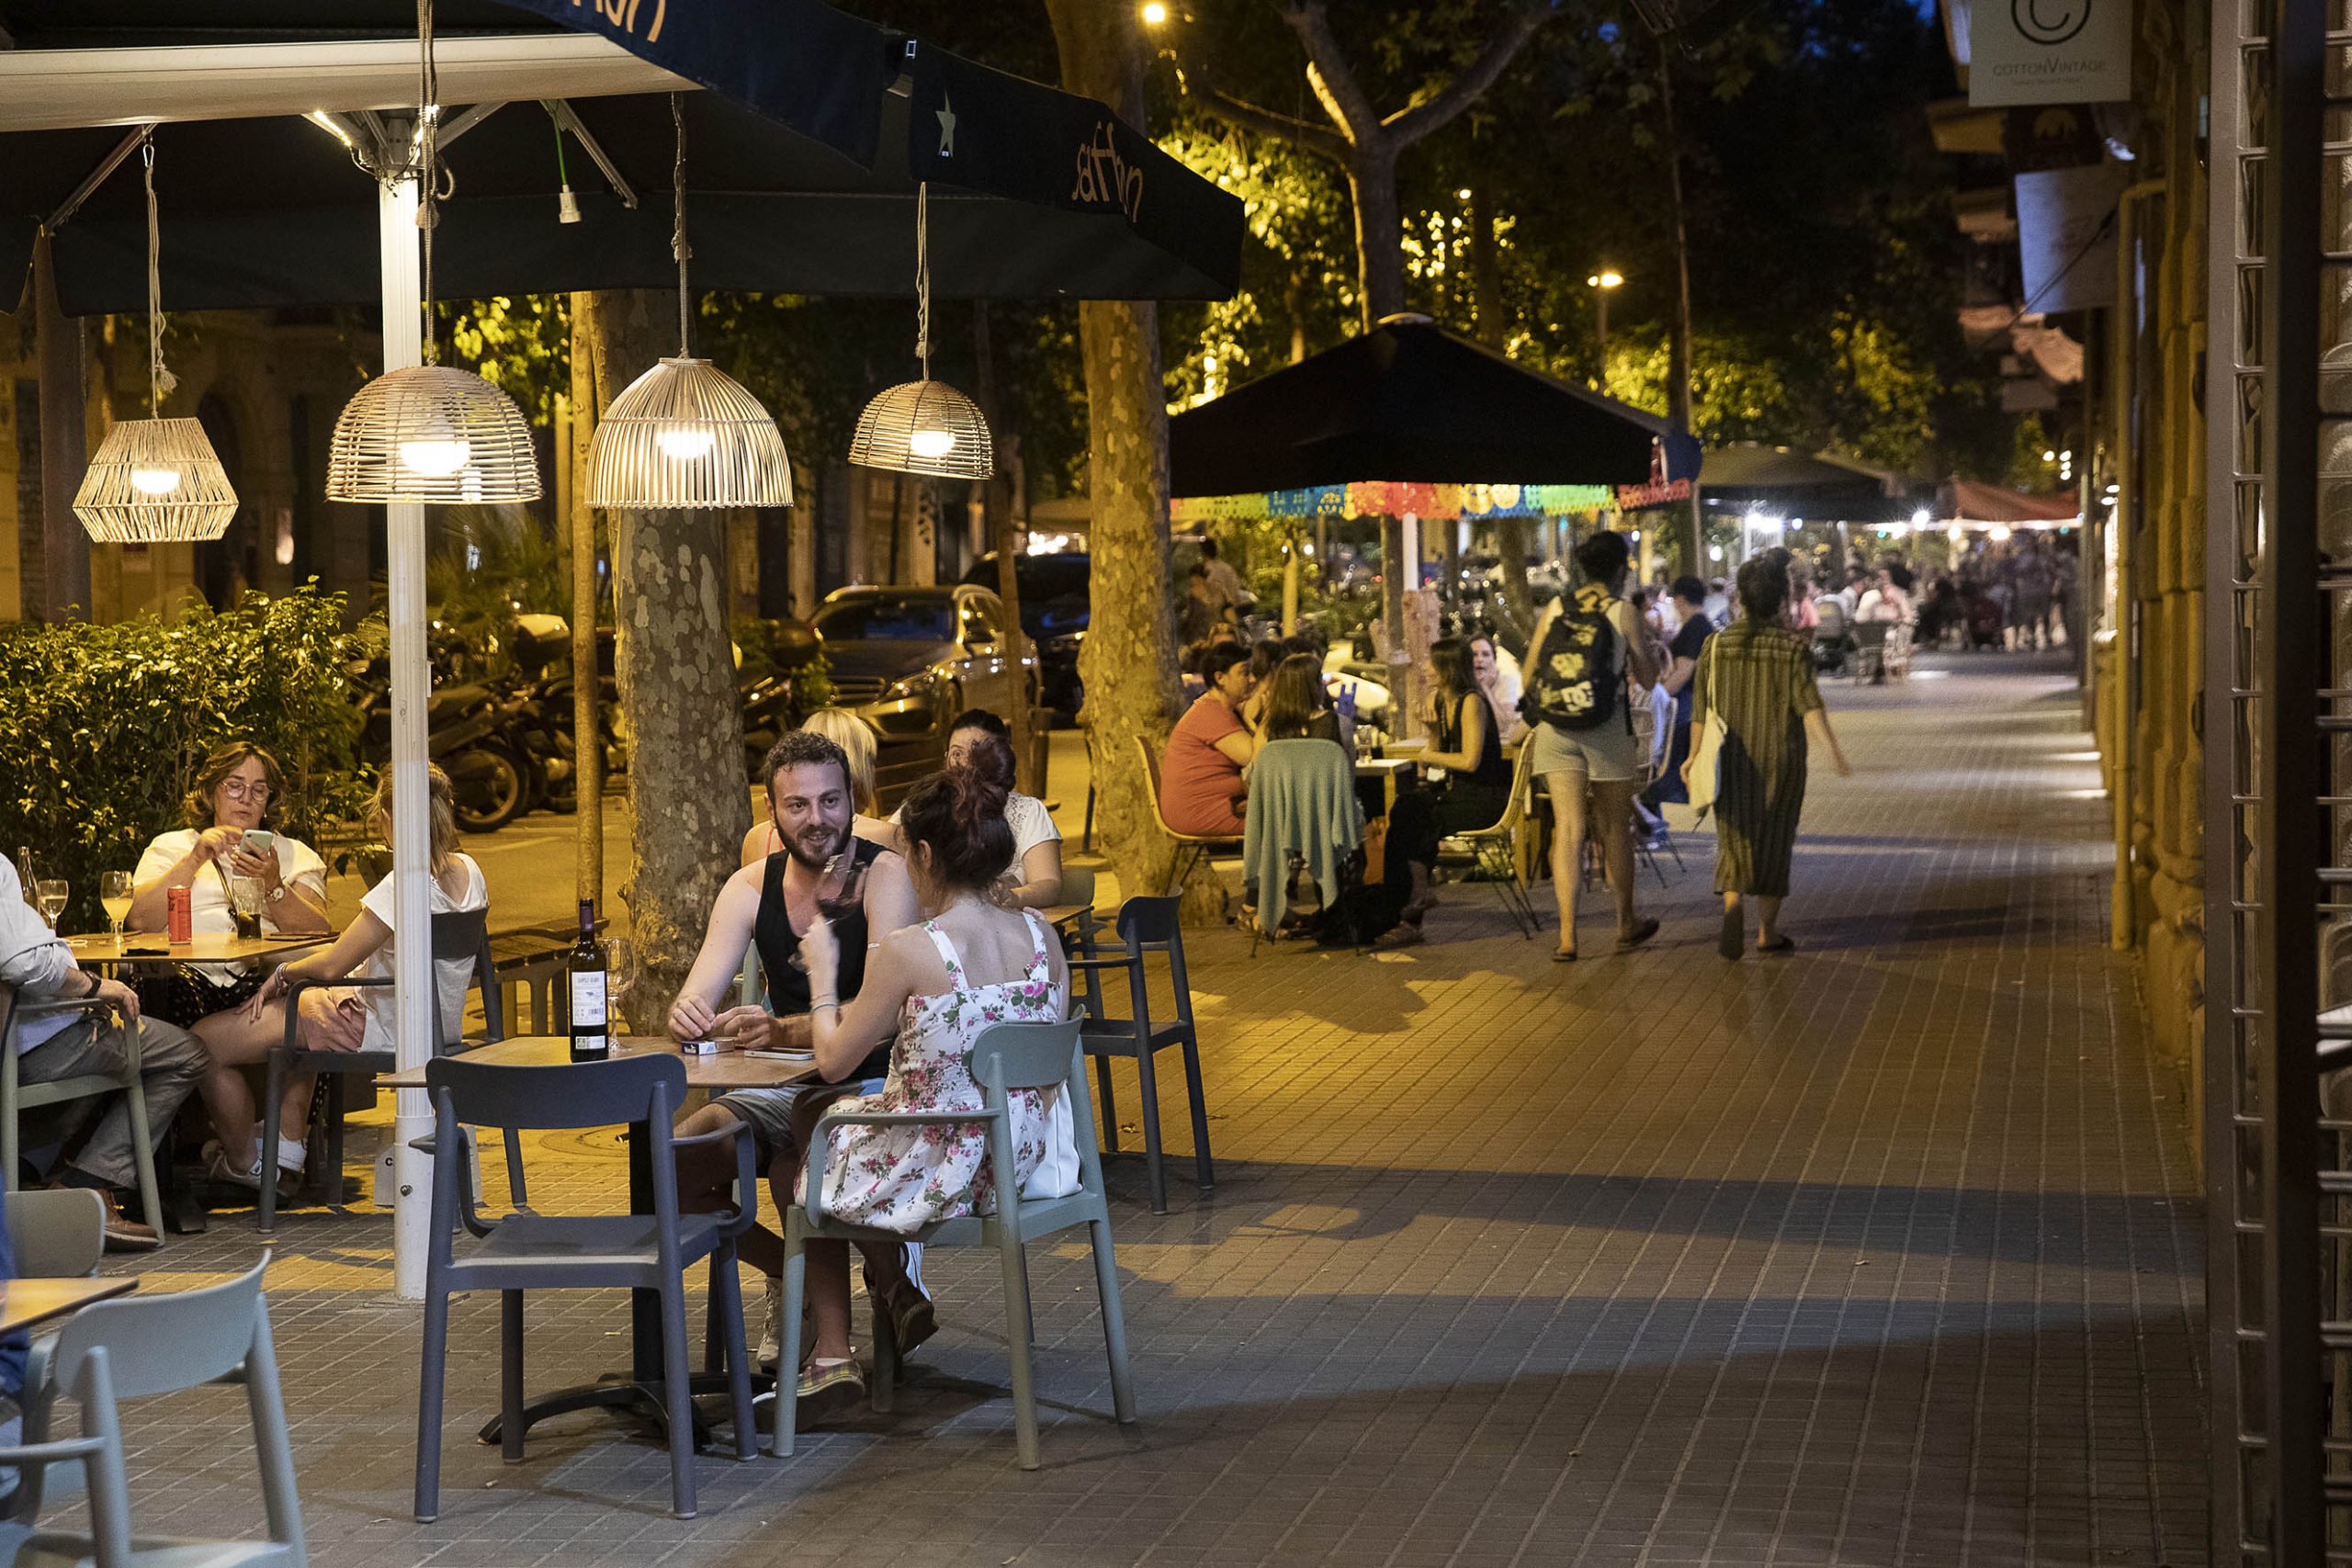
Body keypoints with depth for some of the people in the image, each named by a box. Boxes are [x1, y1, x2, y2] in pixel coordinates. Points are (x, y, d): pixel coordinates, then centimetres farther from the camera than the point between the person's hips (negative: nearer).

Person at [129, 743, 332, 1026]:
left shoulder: (294, 853, 23)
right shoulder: (170, 846, 24)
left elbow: (321, 935, 5)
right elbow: (137, 920, 4)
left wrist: (273, 885, -10)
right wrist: (194, 860, -3)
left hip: (259, 973, 1)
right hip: (189, 970, -1)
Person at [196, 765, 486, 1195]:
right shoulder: (467, 871, 0)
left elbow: (332, 966, -22)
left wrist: (281, 974, -1)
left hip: (380, 1031, -9)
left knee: (204, 1042, -4)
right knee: (301, 1006, 38)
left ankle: (246, 1165, 18)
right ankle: (286, 1158, 31)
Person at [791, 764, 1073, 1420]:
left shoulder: (910, 951, -21)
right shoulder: (1040, 935, -5)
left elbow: (833, 1062, -9)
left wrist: (822, 972, 7)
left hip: (935, 1173, -6)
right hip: (1017, 1162, 6)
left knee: (808, 1163, 26)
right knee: (850, 1117, 32)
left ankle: (832, 1358, 28)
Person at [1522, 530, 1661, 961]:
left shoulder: (1554, 609, 5)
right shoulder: (1622, 611, -3)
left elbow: (1529, 675, 9)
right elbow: (1647, 679, 3)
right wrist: (1643, 648, 22)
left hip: (1555, 729, 2)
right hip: (1606, 730, -2)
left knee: (1567, 828, 0)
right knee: (1614, 829, 13)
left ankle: (1567, 935, -8)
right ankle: (1627, 925, 28)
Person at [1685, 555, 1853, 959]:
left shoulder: (1717, 645, -2)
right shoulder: (1793, 647, -7)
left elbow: (1703, 708, 1)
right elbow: (1809, 705, -17)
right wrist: (1832, 750, -21)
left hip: (1731, 759, 1)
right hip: (1780, 759, -1)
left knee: (1735, 840, 8)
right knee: (1773, 841, 12)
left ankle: (1733, 908, -19)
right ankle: (1767, 931, 18)